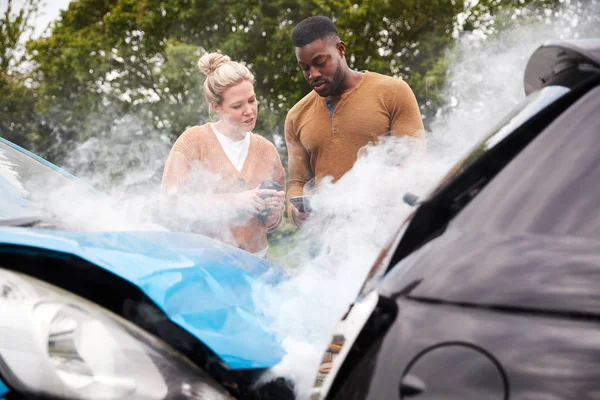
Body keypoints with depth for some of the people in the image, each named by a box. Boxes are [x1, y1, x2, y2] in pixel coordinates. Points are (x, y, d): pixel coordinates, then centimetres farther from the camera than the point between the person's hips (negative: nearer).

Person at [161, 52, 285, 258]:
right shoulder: (193, 141, 1)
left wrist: (271, 211, -3)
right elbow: (169, 201, -10)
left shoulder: (267, 150, 13)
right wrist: (233, 201, -16)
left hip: (252, 261, 5)